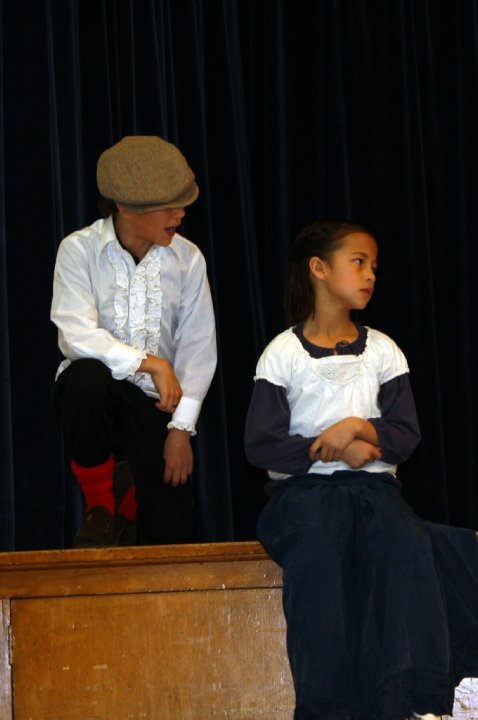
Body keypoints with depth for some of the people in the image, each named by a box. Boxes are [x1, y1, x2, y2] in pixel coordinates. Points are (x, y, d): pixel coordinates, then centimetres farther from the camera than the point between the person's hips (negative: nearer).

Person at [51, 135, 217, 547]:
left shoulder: (187, 258, -2)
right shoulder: (79, 250, -9)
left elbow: (199, 347, -5)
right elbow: (78, 336, -21)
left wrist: (182, 427, -12)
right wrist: (150, 363, -28)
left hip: (156, 403, 2)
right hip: (94, 395, -2)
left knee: (172, 535, -7)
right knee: (87, 374, -39)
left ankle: (131, 504, 34)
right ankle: (99, 505, -14)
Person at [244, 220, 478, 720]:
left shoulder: (382, 351, 14)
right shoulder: (283, 354, 4)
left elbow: (406, 435, 8)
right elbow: (261, 444, -3)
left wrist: (362, 428, -12)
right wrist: (329, 449, -12)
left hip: (372, 482, 3)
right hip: (302, 486, -2)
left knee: (407, 544, -31)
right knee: (316, 551, -36)